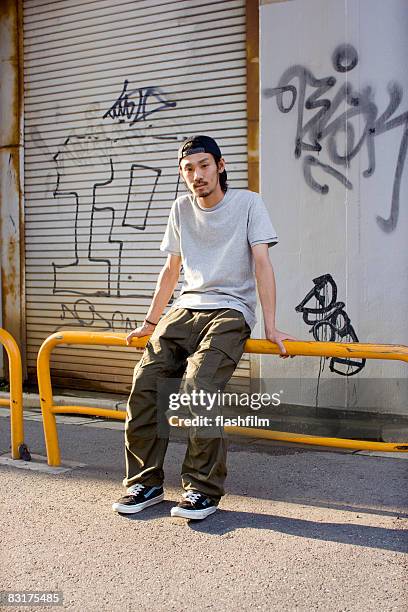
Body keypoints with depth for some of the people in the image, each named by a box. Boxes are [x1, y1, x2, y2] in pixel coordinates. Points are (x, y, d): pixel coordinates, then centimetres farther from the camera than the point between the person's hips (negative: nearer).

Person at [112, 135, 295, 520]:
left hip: (230, 310, -5)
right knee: (144, 382, -15)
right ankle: (145, 482, -3)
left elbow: (262, 263, -6)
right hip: (187, 308, 5)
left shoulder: (248, 203, 1)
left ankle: (204, 489, -15)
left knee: (199, 385, -28)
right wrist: (150, 323, 21)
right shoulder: (181, 209, 15)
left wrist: (271, 328, -13)